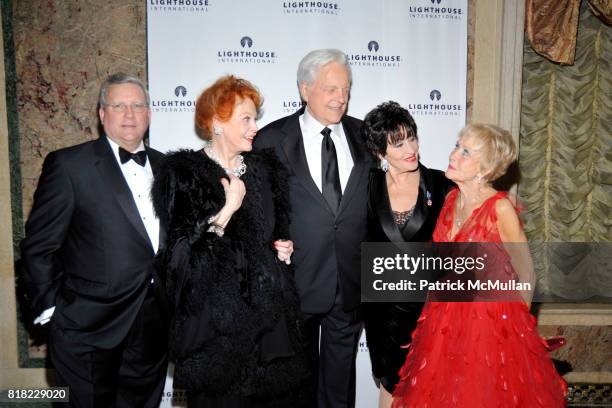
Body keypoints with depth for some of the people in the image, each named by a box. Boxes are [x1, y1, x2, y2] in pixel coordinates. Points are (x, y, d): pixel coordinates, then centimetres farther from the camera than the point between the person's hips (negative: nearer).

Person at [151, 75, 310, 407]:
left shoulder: (264, 169, 11)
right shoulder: (184, 172, -6)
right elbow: (180, 254, -15)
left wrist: (283, 248, 4)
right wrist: (229, 208, -17)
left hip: (269, 312, 5)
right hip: (215, 316, -4)